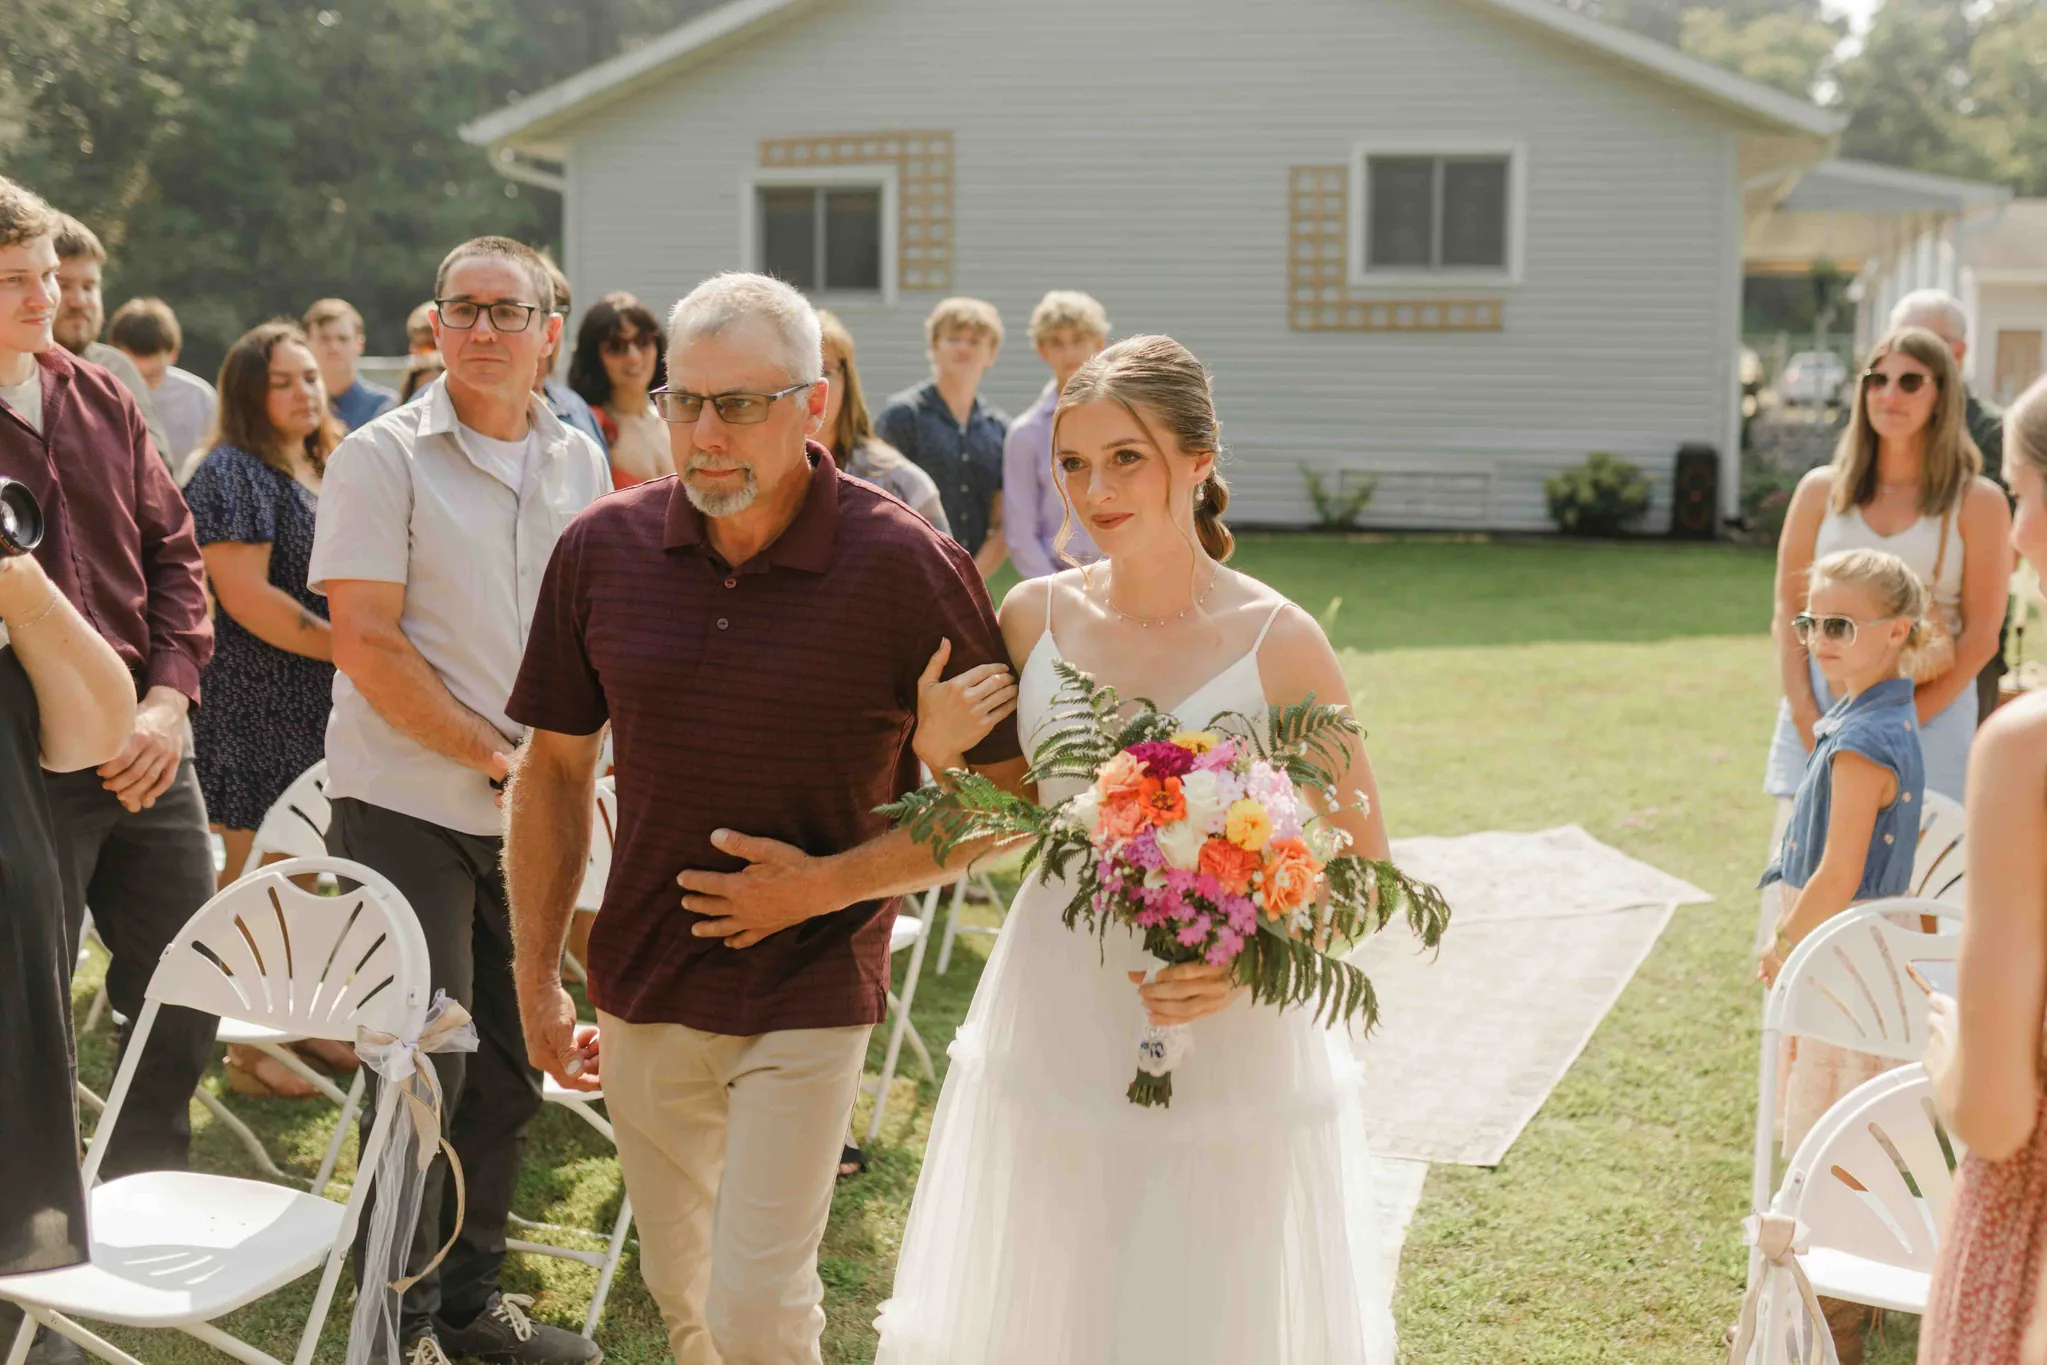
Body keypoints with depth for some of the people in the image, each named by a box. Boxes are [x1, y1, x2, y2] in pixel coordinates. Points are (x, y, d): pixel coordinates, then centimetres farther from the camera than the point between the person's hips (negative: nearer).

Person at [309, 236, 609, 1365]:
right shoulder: (383, 457, -7)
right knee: (423, 1067, -3)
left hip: (533, 808, 6)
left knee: (509, 1066, 11)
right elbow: (364, 641, -14)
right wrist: (494, 754, -15)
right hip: (408, 804, -5)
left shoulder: (577, 462, 9)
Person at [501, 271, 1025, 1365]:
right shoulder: (603, 550, -4)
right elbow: (555, 766, 7)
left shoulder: (907, 568, -14)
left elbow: (1004, 790, -7)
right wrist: (537, 981, 7)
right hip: (642, 991, 4)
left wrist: (827, 883, -15)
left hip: (809, 996, -4)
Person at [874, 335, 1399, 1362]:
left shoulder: (1277, 643, -11)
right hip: (1054, 1036, 3)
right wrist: (937, 748, -8)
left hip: (1221, 1048, -3)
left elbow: (1365, 864, -4)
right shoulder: (1036, 615, 0)